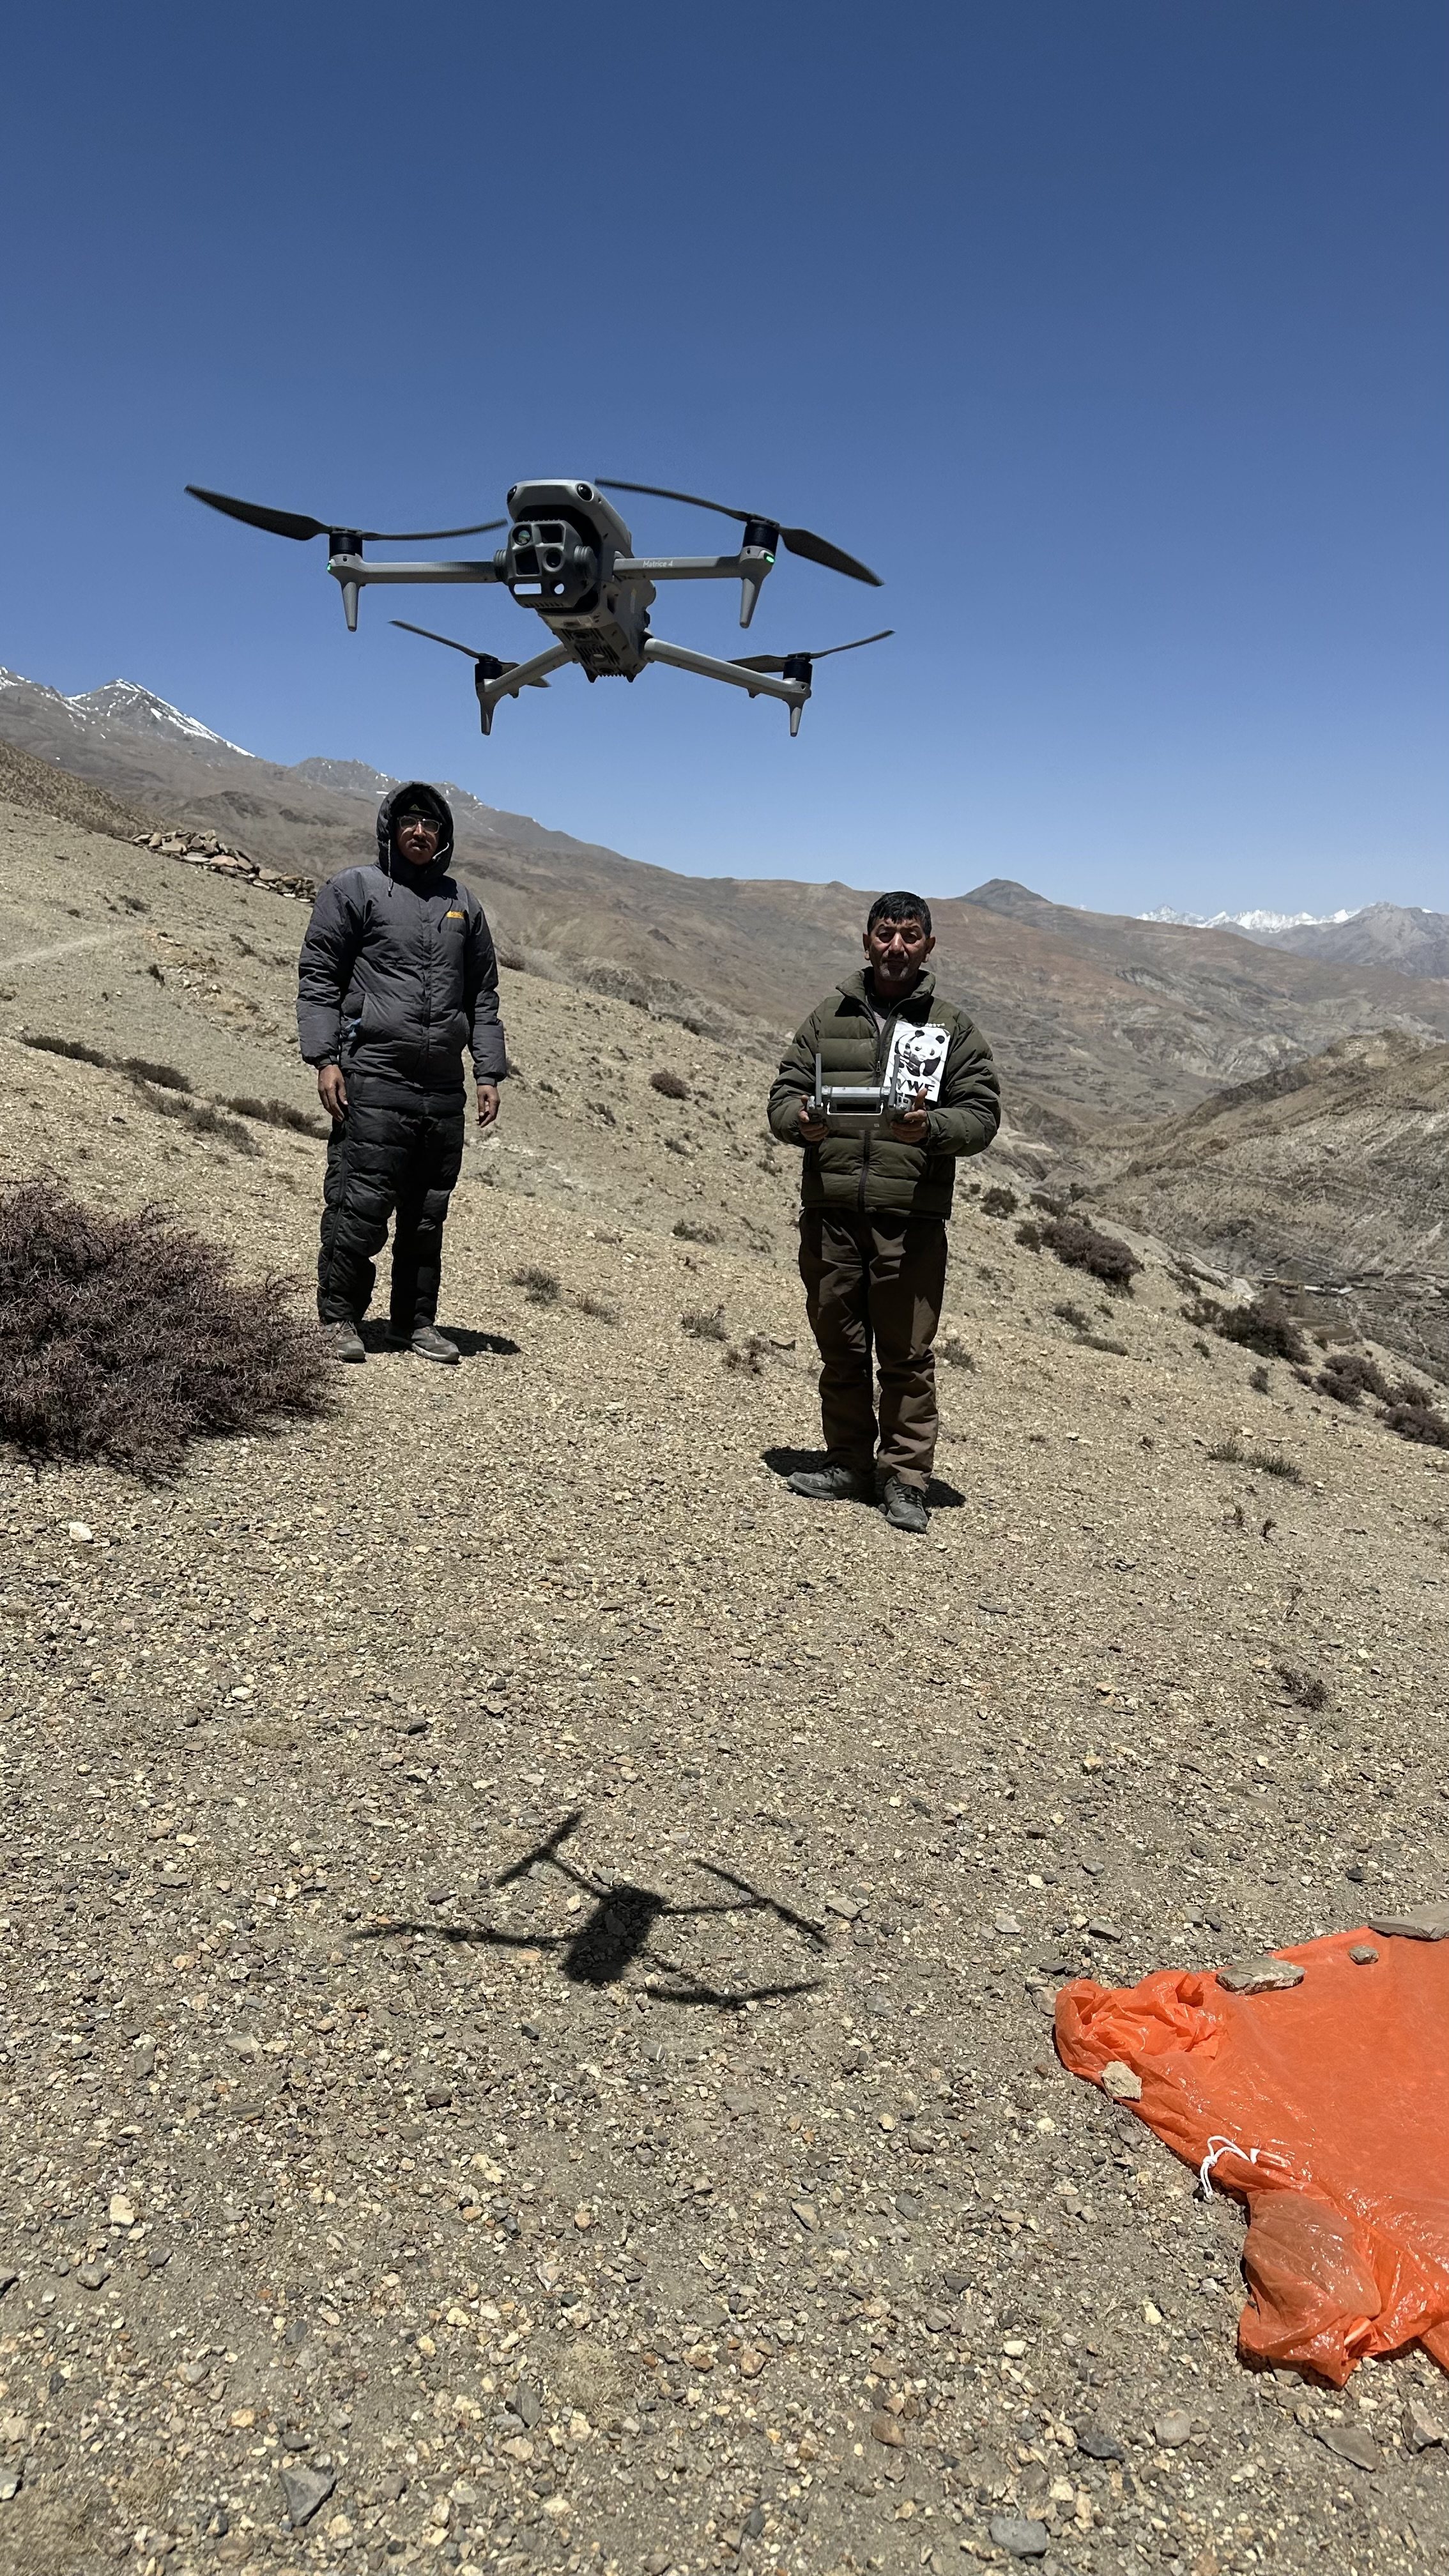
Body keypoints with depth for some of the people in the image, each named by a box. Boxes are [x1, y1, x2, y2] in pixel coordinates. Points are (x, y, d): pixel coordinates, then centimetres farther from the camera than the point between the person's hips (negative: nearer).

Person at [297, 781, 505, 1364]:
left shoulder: (463, 904, 18)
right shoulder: (353, 890, 4)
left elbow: (483, 995, 21)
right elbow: (317, 977, 1)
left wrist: (489, 1072, 12)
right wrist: (325, 1059, -9)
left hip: (444, 1087, 5)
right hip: (374, 1079, -4)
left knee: (428, 1213, 8)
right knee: (361, 1205, -7)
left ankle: (417, 1322, 18)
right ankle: (339, 1317, 7)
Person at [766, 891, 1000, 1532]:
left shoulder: (953, 1028, 8)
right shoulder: (828, 1018, 15)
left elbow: (982, 1112, 2)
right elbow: (783, 1093, 14)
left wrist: (929, 1127, -18)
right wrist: (801, 1121, -10)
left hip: (911, 1217, -2)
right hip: (829, 1212, 3)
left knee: (907, 1353, -1)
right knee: (839, 1345, 10)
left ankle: (905, 1481, 9)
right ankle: (848, 1465, 23)